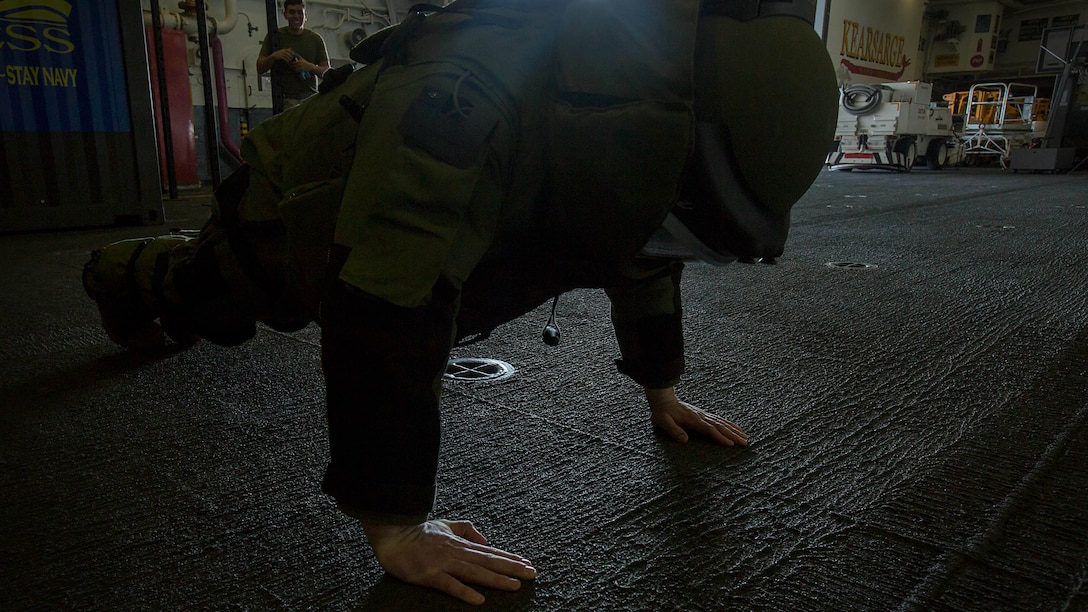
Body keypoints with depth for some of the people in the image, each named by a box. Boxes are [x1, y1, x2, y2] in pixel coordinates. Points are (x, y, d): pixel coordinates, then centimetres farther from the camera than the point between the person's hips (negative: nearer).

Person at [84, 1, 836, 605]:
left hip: (364, 216, 6)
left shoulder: (644, 101, -20)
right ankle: (123, 274, 63)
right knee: (204, 301, 27)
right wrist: (396, 530, -44)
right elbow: (382, 319, -50)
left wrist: (663, 393, 0)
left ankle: (143, 281, 68)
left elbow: (645, 261, -5)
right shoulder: (468, 101, -49)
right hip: (289, 216, -6)